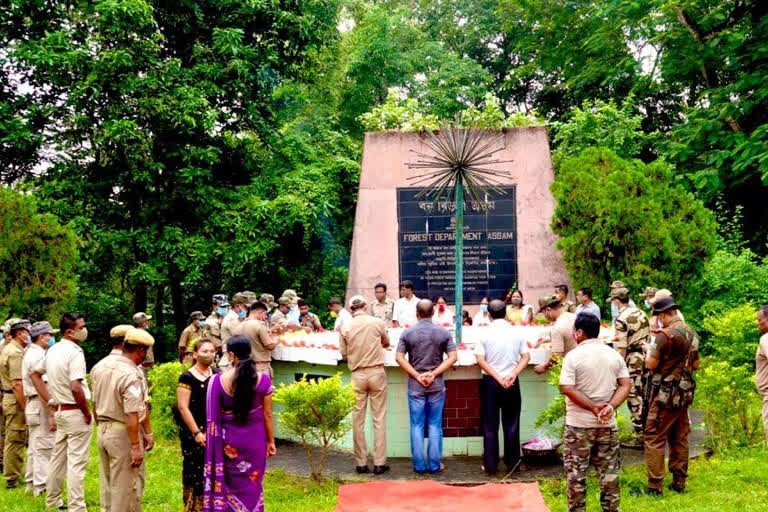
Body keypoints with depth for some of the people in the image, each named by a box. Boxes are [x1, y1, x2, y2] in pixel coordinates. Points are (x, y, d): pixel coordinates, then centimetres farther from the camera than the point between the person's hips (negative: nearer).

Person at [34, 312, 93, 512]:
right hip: (75, 412, -9)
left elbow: (35, 373, 21)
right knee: (77, 462, -4)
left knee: (58, 457, 19)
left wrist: (49, 399, 20)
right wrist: (87, 413, -16)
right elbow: (76, 388, -28)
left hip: (60, 410, 9)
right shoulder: (75, 353, -20)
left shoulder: (53, 350, 8)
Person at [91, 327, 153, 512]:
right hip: (123, 434, -8)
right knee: (126, 486, 4)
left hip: (103, 430, 8)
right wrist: (135, 446, -22)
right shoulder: (132, 375, -22)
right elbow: (131, 415, -26)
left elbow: (95, 403, 12)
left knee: (107, 483, 21)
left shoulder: (101, 365, 3)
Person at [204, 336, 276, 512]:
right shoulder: (262, 379, -11)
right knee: (253, 483, 16)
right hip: (255, 439, 0)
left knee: (231, 482, 17)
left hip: (230, 440, 0)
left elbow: (213, 417, -6)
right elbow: (267, 415, -5)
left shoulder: (218, 380, -12)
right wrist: (271, 441, 6)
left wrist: (216, 440, 6)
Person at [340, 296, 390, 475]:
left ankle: (361, 463, 12)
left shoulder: (346, 328, -1)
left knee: (358, 419, 8)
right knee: (379, 418, 3)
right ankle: (379, 463, 3)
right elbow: (386, 343, 15)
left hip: (357, 374, 1)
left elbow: (344, 354, 7)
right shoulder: (377, 322, -2)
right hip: (376, 372, -1)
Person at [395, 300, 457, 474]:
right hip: (437, 385, 0)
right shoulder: (444, 332, -1)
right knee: (435, 425, 8)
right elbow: (452, 357, -5)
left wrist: (417, 375, -7)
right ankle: (435, 464, 10)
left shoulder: (407, 333, -2)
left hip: (415, 386, 0)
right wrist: (434, 374, -8)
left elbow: (399, 357, -7)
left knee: (417, 425, 7)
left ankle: (419, 465, 9)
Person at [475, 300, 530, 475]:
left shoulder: (485, 333, -6)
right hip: (512, 383, 1)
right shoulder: (516, 332, -1)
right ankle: (512, 463, 15)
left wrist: (498, 378, -11)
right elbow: (526, 357, -4)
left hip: (490, 382, -1)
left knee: (490, 426, 6)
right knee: (511, 424, 10)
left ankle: (490, 465, 10)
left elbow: (480, 360, -11)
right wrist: (513, 375, -10)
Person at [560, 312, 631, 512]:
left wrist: (593, 407, -15)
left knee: (576, 471, 7)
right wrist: (611, 406, -11)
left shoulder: (573, 356, -11)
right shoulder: (614, 355, 3)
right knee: (609, 469, 13)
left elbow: (567, 388, -18)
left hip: (579, 424, -4)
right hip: (608, 423, 4)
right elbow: (625, 385, -1)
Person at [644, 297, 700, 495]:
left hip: (665, 395, -8)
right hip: (684, 395, 8)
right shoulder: (691, 333, 9)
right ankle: (679, 482, 21)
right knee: (679, 438, 15)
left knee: (654, 438, -3)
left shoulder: (665, 335, -18)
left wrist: (650, 349, 1)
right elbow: (695, 365, 18)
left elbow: (650, 364, -17)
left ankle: (654, 485, -4)